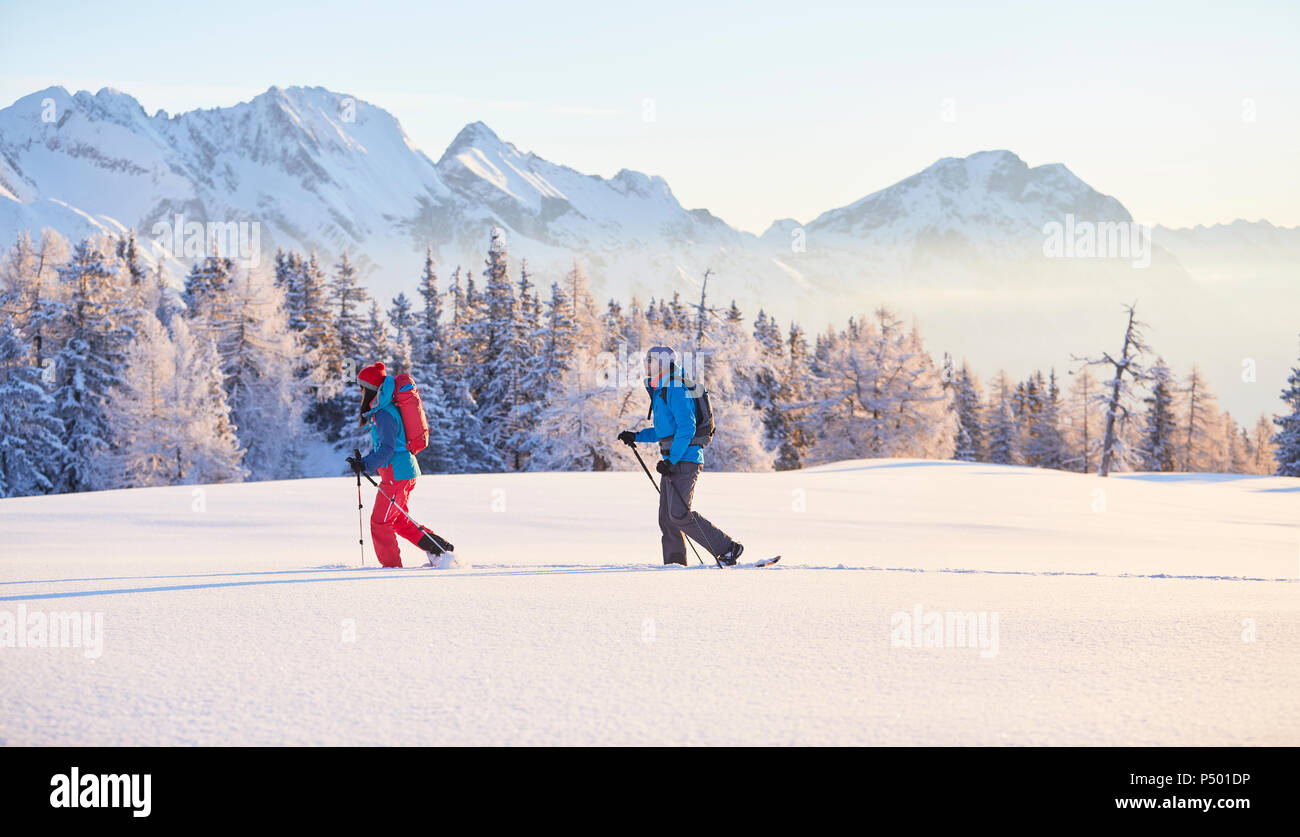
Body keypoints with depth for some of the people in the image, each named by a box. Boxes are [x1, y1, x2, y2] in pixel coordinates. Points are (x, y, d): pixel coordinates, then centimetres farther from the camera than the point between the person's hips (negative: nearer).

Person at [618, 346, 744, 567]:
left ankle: (728, 549, -12)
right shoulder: (661, 392, 20)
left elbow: (686, 429, -20)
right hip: (672, 461, 10)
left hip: (684, 459, -10)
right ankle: (674, 563, 11)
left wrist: (671, 460, -23)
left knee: (679, 514, -16)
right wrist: (636, 436, 21)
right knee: (667, 517, 7)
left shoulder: (676, 391, -12)